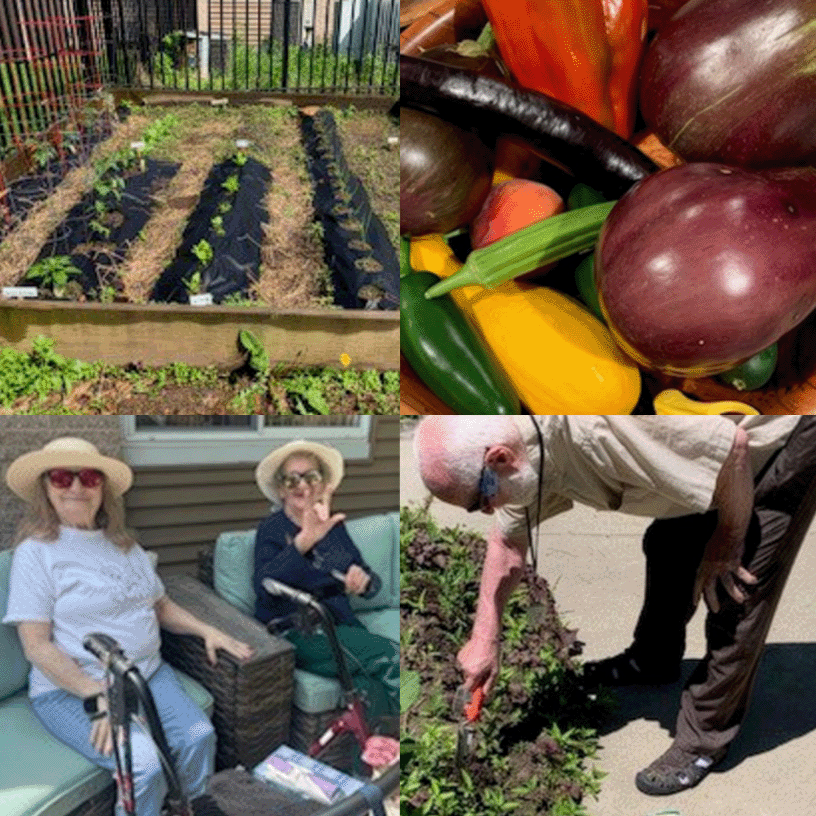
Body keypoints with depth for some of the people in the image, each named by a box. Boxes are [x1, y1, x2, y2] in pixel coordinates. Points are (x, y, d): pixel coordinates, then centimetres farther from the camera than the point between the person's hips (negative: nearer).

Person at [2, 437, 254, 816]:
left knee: (199, 738, -19)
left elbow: (160, 605, 19)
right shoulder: (36, 551, -6)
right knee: (144, 763, -27)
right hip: (71, 690, -5)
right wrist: (97, 698, -19)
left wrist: (205, 630, 2)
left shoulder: (124, 543, 14)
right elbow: (36, 645, -11)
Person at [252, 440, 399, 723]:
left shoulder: (334, 525, 13)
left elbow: (372, 582, 13)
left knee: (369, 688, -27)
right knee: (391, 658, -23)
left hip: (339, 624, 5)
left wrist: (364, 581, -12)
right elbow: (264, 587, -22)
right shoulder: (272, 529, -2)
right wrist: (303, 542, -38)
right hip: (293, 633, -4)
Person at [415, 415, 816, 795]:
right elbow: (508, 541, 5)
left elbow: (735, 447, -31)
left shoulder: (602, 425, -41)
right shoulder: (521, 443, -11)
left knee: (736, 593, -7)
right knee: (668, 546, 18)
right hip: (712, 446, 8)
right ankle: (653, 659, 43)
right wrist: (485, 637, 6)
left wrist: (723, 553, -16)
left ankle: (704, 739, 12)